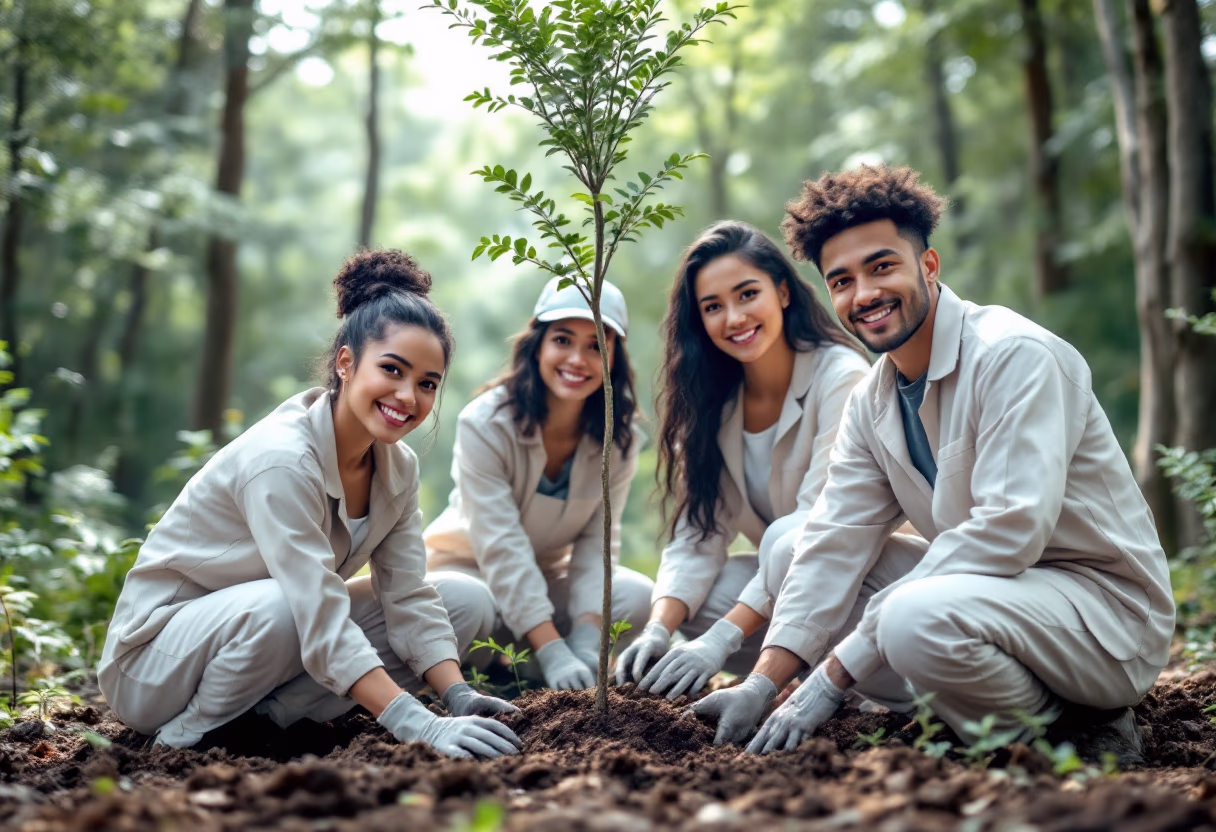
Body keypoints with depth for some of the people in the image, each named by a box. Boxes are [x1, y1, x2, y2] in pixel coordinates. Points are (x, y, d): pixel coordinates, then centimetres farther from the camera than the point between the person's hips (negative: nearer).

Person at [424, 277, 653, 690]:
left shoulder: (618, 439, -10)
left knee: (637, 596, -22)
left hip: (547, 579, 5)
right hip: (465, 570, -4)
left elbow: (597, 544, -13)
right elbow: (503, 548, -29)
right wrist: (553, 652, -36)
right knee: (467, 603, -38)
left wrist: (585, 642, -28)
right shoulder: (484, 425, -24)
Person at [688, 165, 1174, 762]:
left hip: (1107, 606, -8)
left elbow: (1010, 529, -28)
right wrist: (761, 686, -11)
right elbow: (835, 544, 3)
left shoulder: (1016, 355, -19)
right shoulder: (872, 401, 6)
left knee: (918, 616, -35)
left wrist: (837, 672, -27)